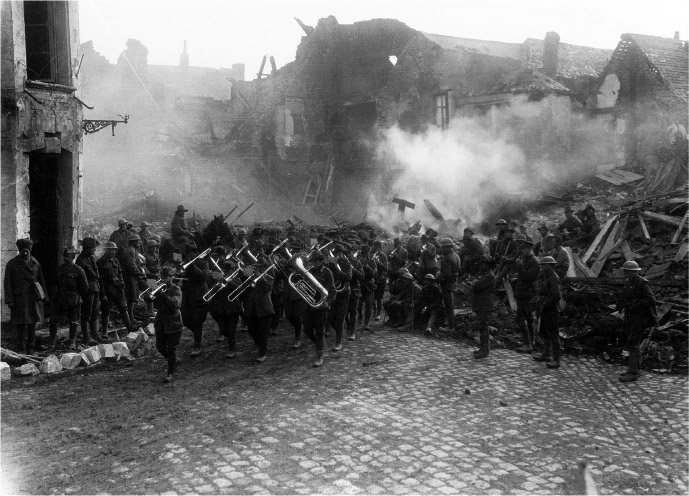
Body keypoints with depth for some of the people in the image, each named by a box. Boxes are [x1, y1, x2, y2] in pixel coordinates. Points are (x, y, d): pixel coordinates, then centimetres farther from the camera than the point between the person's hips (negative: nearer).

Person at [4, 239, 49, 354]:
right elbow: (7, 283, -3)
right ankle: (21, 350, 2)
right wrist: (10, 300, -10)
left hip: (34, 299, 3)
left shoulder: (35, 263, 9)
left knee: (32, 324, 7)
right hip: (19, 299, -3)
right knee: (20, 325, -4)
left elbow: (41, 281, 13)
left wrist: (44, 297, 9)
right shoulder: (11, 264, -1)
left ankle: (30, 349, 15)